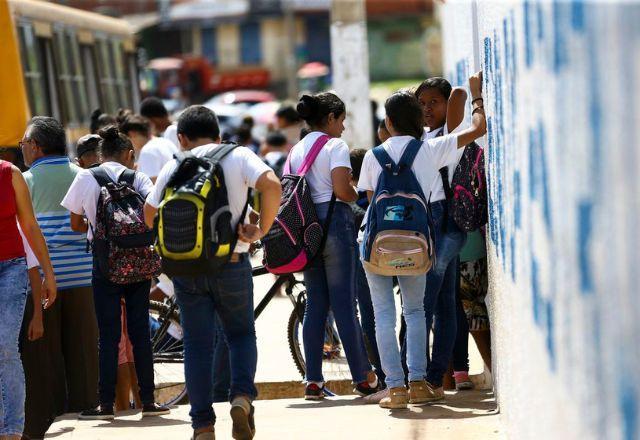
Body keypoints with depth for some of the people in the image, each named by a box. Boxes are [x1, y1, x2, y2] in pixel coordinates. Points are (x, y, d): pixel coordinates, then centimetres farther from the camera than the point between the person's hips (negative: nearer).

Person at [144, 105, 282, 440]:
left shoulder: (174, 167, 5)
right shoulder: (238, 156, -1)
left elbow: (150, 213, 9)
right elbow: (271, 185, -17)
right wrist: (262, 229, -7)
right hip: (231, 262, -1)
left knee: (197, 344, 8)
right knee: (241, 333, 17)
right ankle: (242, 395, -8)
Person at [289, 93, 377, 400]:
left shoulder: (296, 150, 15)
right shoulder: (335, 145, -6)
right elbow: (341, 189, -16)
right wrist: (360, 196, 2)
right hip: (333, 220, -6)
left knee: (315, 303, 8)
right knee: (344, 302, -4)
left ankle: (313, 380, 6)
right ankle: (363, 378, 0)